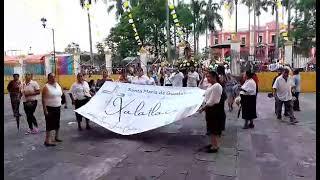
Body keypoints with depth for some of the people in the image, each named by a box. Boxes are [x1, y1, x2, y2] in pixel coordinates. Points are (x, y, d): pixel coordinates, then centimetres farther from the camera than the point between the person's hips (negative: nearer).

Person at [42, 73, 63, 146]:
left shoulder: (58, 85, 9)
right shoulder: (46, 87, -10)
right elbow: (43, 99, -13)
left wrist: (60, 106, 14)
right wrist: (45, 109, -17)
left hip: (58, 107, 7)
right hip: (50, 108, -6)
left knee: (57, 123, 15)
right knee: (50, 124, -5)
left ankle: (56, 137, 31)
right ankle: (47, 141, 2)